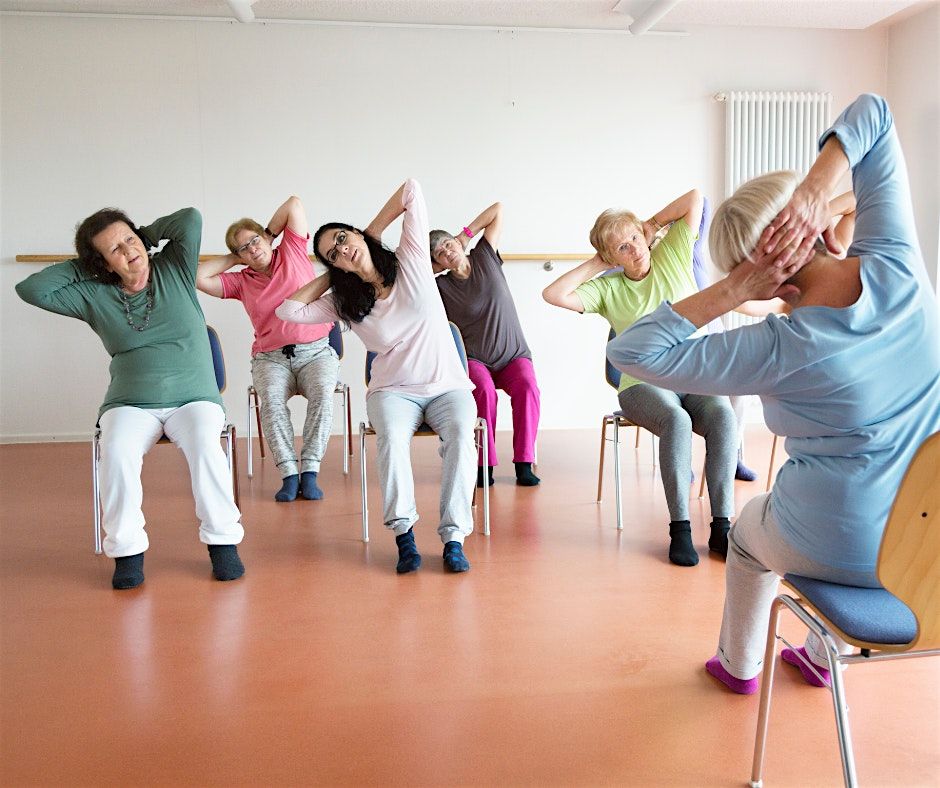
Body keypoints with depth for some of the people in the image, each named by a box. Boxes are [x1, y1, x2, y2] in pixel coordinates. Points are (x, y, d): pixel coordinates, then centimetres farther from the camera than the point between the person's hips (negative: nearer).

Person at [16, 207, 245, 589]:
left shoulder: (174, 271, 6)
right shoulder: (93, 296, 8)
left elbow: (190, 218, -6)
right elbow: (31, 289, 1)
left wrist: (146, 233, 8)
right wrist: (80, 266, 7)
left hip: (194, 398, -1)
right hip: (130, 404, 1)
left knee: (205, 445, -34)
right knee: (117, 451, -32)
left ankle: (222, 540, -19)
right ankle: (127, 549, -16)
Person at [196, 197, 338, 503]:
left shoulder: (292, 253, 9)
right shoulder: (241, 281, 14)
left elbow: (294, 204, 5)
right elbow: (199, 277, 3)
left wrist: (269, 233, 16)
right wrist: (233, 258, 11)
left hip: (315, 351, -1)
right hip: (271, 357, 2)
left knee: (322, 395, -33)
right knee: (271, 400, -31)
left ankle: (309, 472, -31)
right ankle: (289, 474, -30)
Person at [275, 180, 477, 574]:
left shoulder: (411, 260, 0)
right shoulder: (343, 303, 7)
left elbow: (412, 190, -3)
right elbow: (287, 310, -2)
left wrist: (373, 230, 7)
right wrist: (328, 276, 5)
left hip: (447, 386, -1)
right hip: (394, 390, 1)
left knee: (461, 435, -32)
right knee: (392, 438, -33)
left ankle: (453, 537, -28)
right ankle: (403, 534, -26)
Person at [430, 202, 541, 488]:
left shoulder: (485, 257, 5)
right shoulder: (441, 286, 2)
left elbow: (498, 209, 7)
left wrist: (466, 233, 7)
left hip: (513, 356, 1)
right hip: (474, 360, -1)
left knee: (528, 387, -30)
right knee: (484, 389, -34)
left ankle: (524, 464, -26)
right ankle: (484, 465, -25)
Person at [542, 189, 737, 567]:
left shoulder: (673, 256, 10)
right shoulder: (607, 288, 7)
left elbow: (694, 198, 7)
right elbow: (553, 294, -7)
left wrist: (653, 223, 12)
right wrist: (594, 264, 0)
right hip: (644, 384, -1)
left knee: (723, 416, -32)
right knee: (677, 421, -35)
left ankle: (720, 525, -27)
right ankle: (680, 529, -28)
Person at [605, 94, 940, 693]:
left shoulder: (781, 350, -28)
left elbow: (630, 352, -25)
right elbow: (872, 112, -5)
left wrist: (730, 293, -27)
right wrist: (817, 185, -22)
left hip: (839, 551, -5)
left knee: (749, 535, 30)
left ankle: (738, 665, 49)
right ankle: (825, 657, 53)